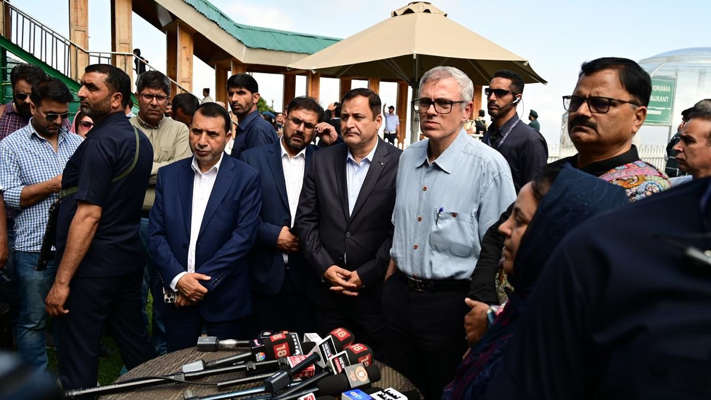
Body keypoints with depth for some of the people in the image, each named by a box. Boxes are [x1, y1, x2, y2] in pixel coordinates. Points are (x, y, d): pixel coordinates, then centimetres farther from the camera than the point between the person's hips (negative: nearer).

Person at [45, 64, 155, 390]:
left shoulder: (101, 141, -17)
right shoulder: (140, 139, 10)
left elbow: (88, 215, -22)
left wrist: (62, 281, -19)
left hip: (93, 265, -9)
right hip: (129, 258, 9)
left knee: (78, 356, 3)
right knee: (134, 341, 18)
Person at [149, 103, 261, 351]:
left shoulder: (246, 178, -6)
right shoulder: (169, 175, 5)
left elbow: (244, 236, -12)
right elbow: (157, 234, 2)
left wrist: (202, 281, -14)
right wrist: (178, 278, -12)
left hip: (224, 301, -3)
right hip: (177, 300, 3)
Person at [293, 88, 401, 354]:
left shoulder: (399, 164, -9)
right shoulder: (323, 160, 4)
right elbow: (305, 219, 5)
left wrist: (366, 275, -11)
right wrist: (324, 266, -4)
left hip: (376, 289, -3)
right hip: (328, 285, 3)